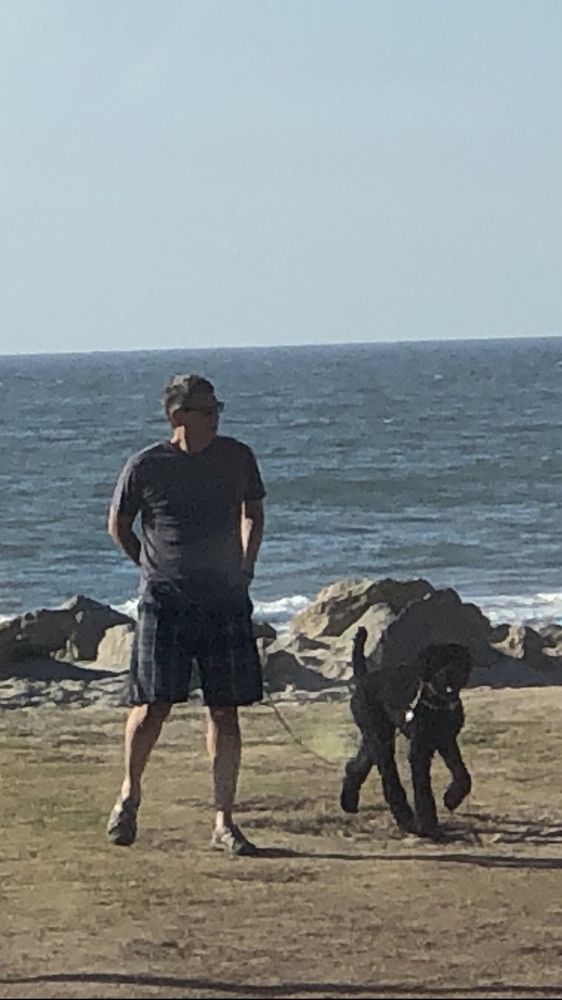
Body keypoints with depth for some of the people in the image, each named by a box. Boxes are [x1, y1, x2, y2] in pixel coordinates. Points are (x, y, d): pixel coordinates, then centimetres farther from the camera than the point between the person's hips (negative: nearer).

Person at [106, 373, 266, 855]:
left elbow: (253, 512, 21)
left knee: (225, 712, 2)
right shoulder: (146, 467, -5)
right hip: (165, 602, -3)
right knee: (153, 707, -4)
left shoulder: (237, 459, 4)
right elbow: (119, 525, 10)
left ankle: (225, 823, 7)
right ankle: (129, 794, 21)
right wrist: (153, 567, 8)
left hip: (225, 602, 3)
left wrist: (244, 571, 13)